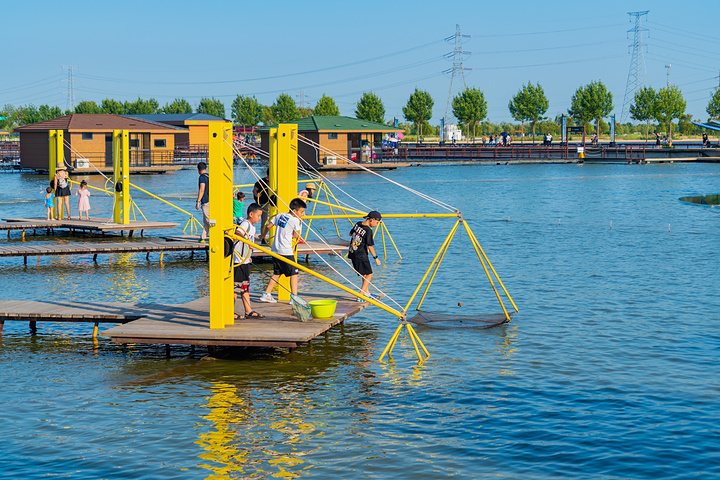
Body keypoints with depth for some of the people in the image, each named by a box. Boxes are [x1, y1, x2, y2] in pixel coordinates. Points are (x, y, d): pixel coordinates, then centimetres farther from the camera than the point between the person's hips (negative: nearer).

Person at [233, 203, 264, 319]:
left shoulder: (252, 226, 16)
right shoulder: (245, 224, -13)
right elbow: (237, 233, -32)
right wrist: (246, 240, -47)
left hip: (245, 261, 10)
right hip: (239, 261, -10)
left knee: (245, 287, 12)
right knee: (236, 287, -5)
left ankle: (249, 311, 16)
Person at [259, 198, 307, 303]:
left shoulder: (279, 216, 9)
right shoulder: (295, 220, -10)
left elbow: (268, 226, 16)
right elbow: (296, 236, -5)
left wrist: (263, 235, 33)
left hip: (275, 250, 7)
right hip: (286, 251, -7)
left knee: (277, 273, 18)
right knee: (294, 273, 0)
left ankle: (266, 294, 17)